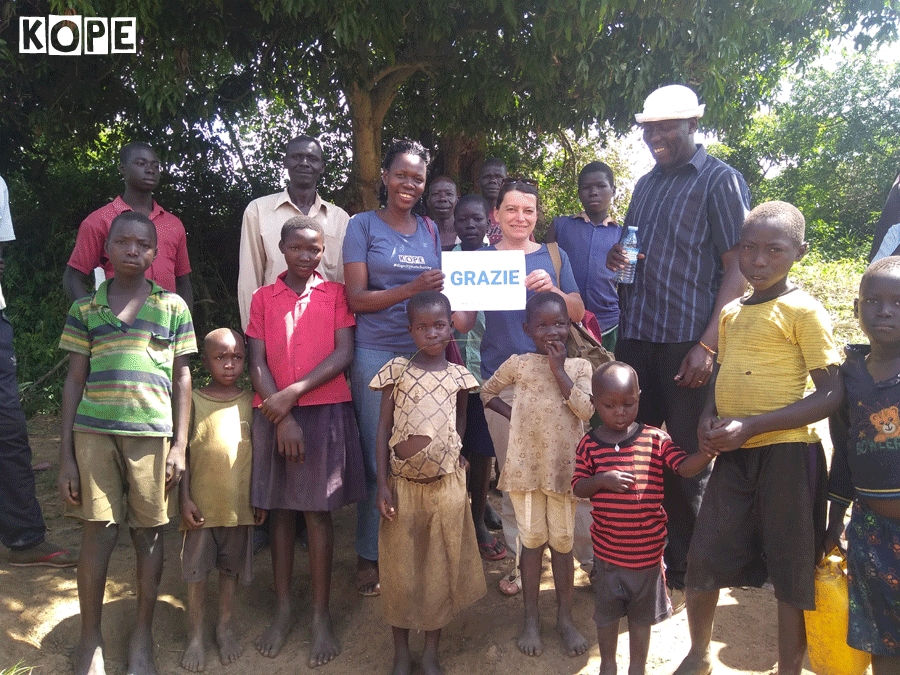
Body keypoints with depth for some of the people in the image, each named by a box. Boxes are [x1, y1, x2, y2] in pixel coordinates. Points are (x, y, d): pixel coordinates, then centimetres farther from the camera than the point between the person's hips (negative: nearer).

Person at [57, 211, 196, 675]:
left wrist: (179, 446, 0)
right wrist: (65, 455, 4)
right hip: (94, 431, 1)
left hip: (151, 433, 0)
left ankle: (143, 637, 23)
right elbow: (74, 381, 9)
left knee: (148, 533, 7)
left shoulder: (172, 306, 6)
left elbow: (182, 378, 6)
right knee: (98, 533, 2)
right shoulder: (85, 308, 9)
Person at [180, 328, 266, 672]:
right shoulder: (193, 401, -4)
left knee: (231, 568, 14)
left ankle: (225, 627, 32)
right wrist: (185, 498, -7)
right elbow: (183, 454, -2)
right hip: (201, 504, -1)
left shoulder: (250, 402, 0)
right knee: (196, 570, 9)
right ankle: (195, 636, 24)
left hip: (240, 503, 1)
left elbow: (257, 453, 5)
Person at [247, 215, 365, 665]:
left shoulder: (336, 294, 6)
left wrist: (293, 393, -13)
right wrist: (283, 417, -10)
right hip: (274, 415, 2)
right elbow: (257, 363, 1)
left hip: (325, 411, -2)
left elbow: (343, 354, -4)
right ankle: (283, 609, 21)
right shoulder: (263, 298, 9)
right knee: (280, 511, 8)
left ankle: (321, 616, 11)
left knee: (318, 512, 2)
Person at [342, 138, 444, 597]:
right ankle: (369, 555, 18)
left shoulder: (429, 230, 12)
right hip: (376, 353, -4)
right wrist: (411, 289, -18)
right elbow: (356, 298, -6)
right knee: (379, 460, 3)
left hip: (423, 353, 4)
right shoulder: (363, 226, 0)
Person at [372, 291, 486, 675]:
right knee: (401, 567, 9)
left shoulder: (458, 375, 2)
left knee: (441, 567, 11)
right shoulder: (396, 370, -4)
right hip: (403, 482, -1)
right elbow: (384, 427, -2)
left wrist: (455, 451, 0)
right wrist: (382, 483, -7)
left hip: (446, 483, 2)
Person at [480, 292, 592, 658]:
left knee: (563, 542, 10)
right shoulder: (517, 363, 0)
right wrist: (511, 413, -1)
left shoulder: (579, 366, 0)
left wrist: (559, 369, -15)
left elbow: (586, 410, -14)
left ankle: (565, 617, 26)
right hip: (526, 465, 0)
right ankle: (531, 618, 24)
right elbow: (487, 391, 13)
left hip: (564, 466, 0)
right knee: (532, 541, 9)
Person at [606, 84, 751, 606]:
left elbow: (737, 268, -8)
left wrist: (708, 345, -17)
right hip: (636, 337, 6)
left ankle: (682, 574, 20)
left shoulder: (721, 180, -2)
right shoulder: (647, 184, 17)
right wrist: (618, 259, 1)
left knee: (686, 462, 4)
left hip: (689, 343, -6)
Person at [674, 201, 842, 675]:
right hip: (733, 456, 6)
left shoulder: (803, 310, -8)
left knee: (791, 573, 7)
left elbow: (831, 394, -13)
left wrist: (751, 426, -20)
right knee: (702, 560, 11)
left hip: (786, 455, -6)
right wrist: (709, 416, 0)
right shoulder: (730, 313, 11)